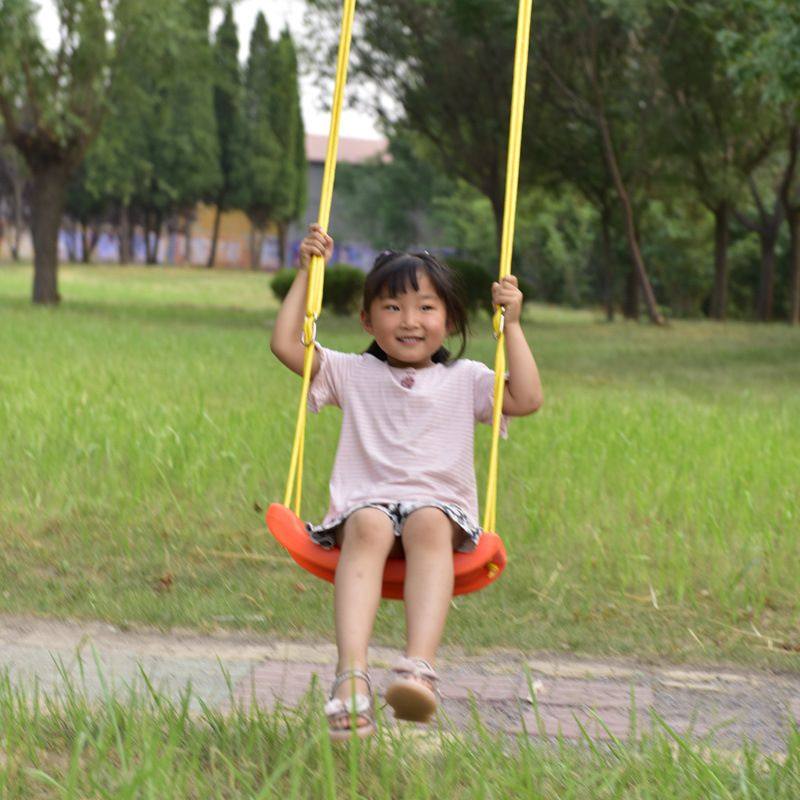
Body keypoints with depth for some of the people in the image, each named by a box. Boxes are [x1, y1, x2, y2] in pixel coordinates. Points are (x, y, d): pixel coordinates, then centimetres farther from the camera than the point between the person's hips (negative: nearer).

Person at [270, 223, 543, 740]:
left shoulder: (465, 380, 20)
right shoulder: (353, 374, 21)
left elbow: (528, 399, 7)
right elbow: (286, 344, 13)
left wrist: (512, 325, 6)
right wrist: (306, 274, 14)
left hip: (441, 507, 0)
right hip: (367, 500, 0)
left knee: (428, 524, -38)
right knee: (369, 526, -37)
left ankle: (419, 668, -57)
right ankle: (351, 676, -55)